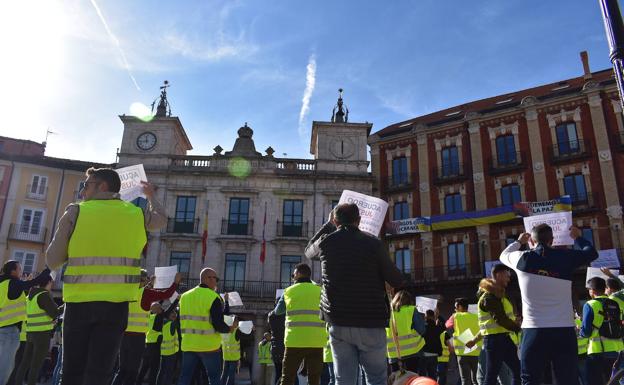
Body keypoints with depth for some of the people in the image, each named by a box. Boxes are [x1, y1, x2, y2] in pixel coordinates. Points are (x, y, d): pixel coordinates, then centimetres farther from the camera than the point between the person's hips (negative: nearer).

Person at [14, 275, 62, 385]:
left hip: (30, 333, 8)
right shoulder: (44, 295, -12)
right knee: (36, 364, -5)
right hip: (42, 333, -8)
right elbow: (55, 313, -12)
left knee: (25, 362, 10)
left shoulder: (30, 296, 15)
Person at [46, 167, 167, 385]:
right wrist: (151, 196, 46)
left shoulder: (75, 212, 0)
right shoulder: (136, 214, 6)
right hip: (115, 302, 1)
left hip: (78, 301, 0)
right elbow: (161, 219, 30)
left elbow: (53, 261, 2)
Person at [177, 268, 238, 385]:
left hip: (188, 345, 5)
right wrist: (231, 328, 2)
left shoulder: (185, 296, 8)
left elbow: (181, 321, 13)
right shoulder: (213, 297, -12)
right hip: (209, 345, -5)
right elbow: (218, 325, -16)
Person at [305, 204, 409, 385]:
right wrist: (405, 284, 23)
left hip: (338, 322, 2)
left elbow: (309, 251, 24)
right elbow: (395, 279, -1)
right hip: (370, 322, -2)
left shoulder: (326, 242, 0)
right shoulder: (373, 243, -6)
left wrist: (328, 225, 28)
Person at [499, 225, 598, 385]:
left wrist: (519, 242, 41)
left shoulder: (523, 258, 0)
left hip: (534, 331, -1)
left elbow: (504, 255, 24)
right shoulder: (566, 257, 1)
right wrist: (578, 238, 38)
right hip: (564, 331, 1)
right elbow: (592, 252, 20)